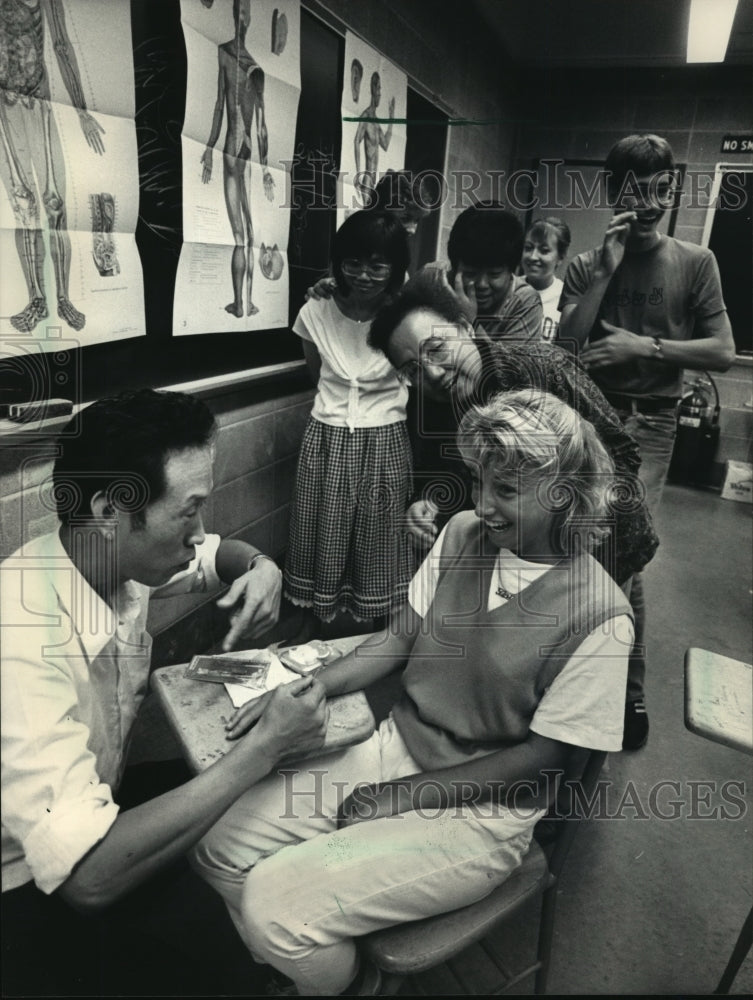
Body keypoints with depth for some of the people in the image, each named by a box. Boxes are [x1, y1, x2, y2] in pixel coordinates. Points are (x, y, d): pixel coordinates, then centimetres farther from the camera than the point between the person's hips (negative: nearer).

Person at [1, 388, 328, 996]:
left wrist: (262, 567, -16)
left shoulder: (121, 557, -13)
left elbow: (214, 554, 8)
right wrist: (264, 746, -34)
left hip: (94, 807, 7)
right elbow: (89, 874, -40)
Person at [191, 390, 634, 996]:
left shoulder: (598, 615, -19)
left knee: (278, 904, -19)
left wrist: (406, 795, -13)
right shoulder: (462, 535, -2)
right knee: (221, 846, -6)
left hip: (480, 810, -5)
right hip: (393, 750, 6)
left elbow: (545, 756, -13)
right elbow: (400, 637, 5)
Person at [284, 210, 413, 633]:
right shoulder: (316, 312, -6)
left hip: (384, 445, -1)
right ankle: (326, 629, 34)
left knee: (378, 543, 11)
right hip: (326, 441, 2)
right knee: (326, 538, 13)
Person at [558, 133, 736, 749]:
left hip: (649, 422, -2)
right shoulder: (586, 266, 7)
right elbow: (563, 347, -6)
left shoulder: (695, 263, 3)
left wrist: (644, 346, -11)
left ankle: (631, 688, 9)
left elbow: (724, 353, -2)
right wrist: (606, 269, -10)